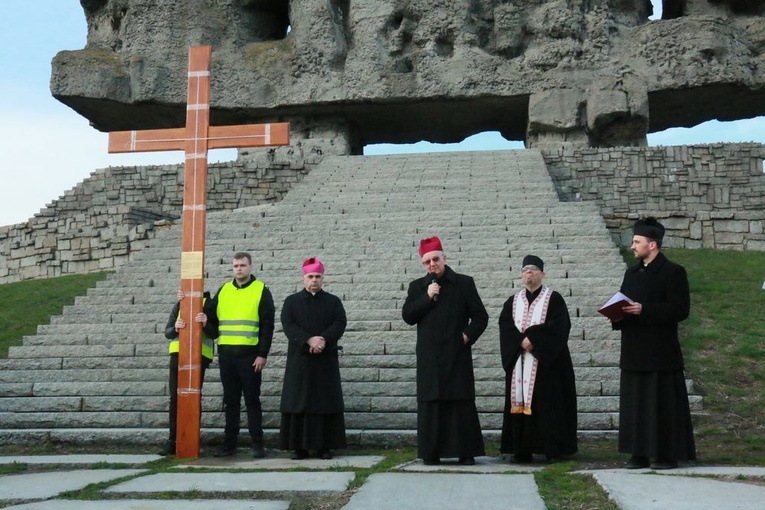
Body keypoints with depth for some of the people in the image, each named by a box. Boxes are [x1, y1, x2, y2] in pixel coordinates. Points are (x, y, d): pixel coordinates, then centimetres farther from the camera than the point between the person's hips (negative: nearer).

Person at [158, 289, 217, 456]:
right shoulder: (179, 305, 13)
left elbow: (214, 334, -2)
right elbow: (167, 332, 8)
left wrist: (205, 324, -22)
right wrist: (175, 328, -14)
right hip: (178, 355, 3)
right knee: (175, 397, 2)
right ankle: (173, 440, 6)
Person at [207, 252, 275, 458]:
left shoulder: (261, 291, -1)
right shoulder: (223, 291, 12)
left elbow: (267, 325, -5)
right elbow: (211, 316, 18)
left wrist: (263, 354, -10)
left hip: (250, 355, -4)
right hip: (226, 354, 4)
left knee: (252, 400, 0)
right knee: (230, 400, 9)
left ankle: (257, 443, 5)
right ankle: (229, 443, 15)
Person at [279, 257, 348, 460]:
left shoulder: (333, 301, 11)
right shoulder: (291, 301, 10)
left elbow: (340, 323, -3)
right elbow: (288, 325, -4)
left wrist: (324, 339, -20)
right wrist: (309, 340, -18)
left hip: (326, 360, 0)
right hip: (299, 360, 0)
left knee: (326, 403, -1)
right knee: (298, 403, -2)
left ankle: (324, 447, 3)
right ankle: (299, 447, 3)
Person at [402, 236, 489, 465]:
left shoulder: (464, 283, 6)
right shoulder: (417, 287, 12)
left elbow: (480, 316, 7)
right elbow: (407, 316, 2)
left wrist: (468, 335, -8)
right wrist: (427, 297, -8)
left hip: (457, 354, -1)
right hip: (429, 358, 2)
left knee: (462, 403, -1)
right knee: (430, 403, 1)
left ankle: (466, 452, 4)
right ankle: (431, 452, 7)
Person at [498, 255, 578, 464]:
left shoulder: (553, 299, 2)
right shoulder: (513, 302, 14)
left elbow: (558, 326, -10)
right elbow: (505, 326, 2)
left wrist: (533, 339, -17)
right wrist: (521, 341, -15)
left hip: (546, 362, -4)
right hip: (519, 360, 4)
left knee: (548, 404, -5)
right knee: (520, 402, 2)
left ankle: (552, 450, 0)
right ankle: (521, 450, 5)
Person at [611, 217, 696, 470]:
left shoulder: (673, 272, -6)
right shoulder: (632, 273, 17)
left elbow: (680, 309, -15)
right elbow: (622, 305, 21)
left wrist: (643, 310, -21)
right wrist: (617, 315, -2)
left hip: (660, 353, -7)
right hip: (634, 352, 7)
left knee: (662, 404, -3)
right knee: (634, 404, 7)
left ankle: (667, 454, 6)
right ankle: (640, 454, 13)